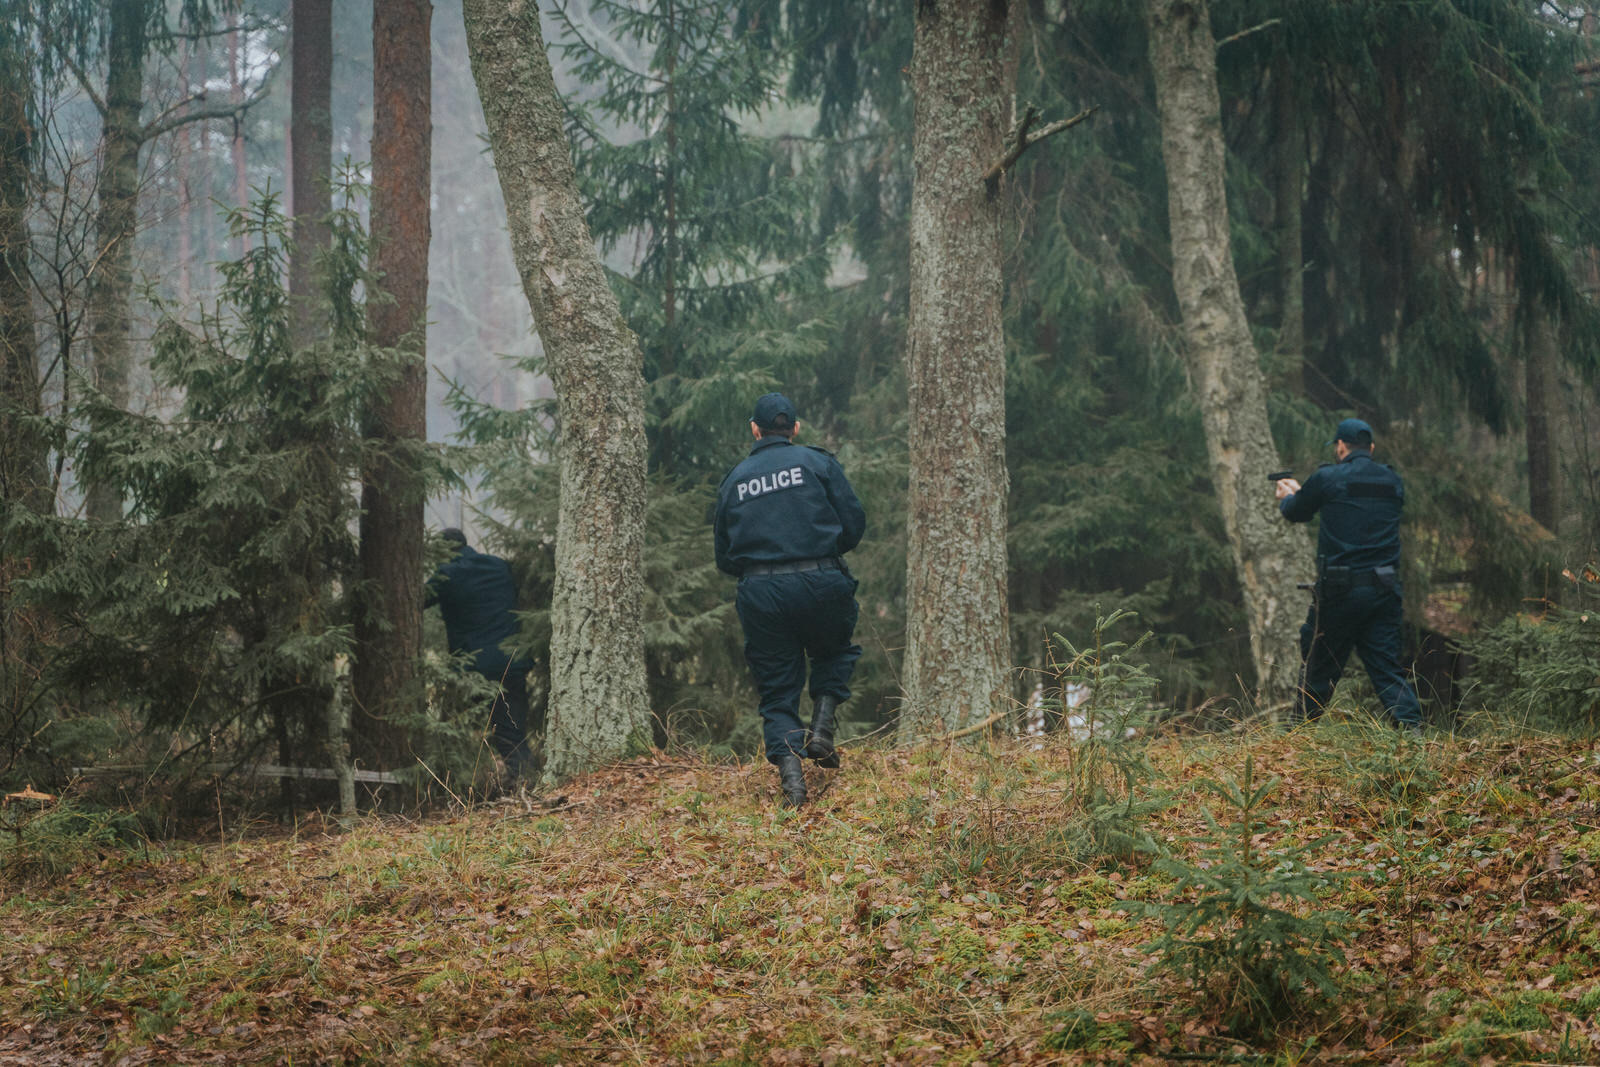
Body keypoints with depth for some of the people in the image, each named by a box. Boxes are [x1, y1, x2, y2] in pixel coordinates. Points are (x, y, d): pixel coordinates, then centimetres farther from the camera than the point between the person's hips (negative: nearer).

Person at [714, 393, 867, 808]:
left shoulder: (734, 479, 12)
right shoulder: (818, 463, 4)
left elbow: (724, 558, 13)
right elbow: (854, 523, 0)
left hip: (760, 595, 2)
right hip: (820, 585, -1)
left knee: (777, 694, 8)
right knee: (837, 651, 26)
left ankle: (790, 774, -9)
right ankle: (821, 729, 6)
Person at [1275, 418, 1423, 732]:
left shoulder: (1327, 478, -6)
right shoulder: (1393, 482, 10)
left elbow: (1297, 513, 10)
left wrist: (1287, 497, 37)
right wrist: (1300, 492, 37)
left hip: (1341, 589, -4)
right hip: (1385, 587, 4)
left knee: (1318, 666, 9)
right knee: (1387, 666, 7)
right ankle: (1411, 727, -8)